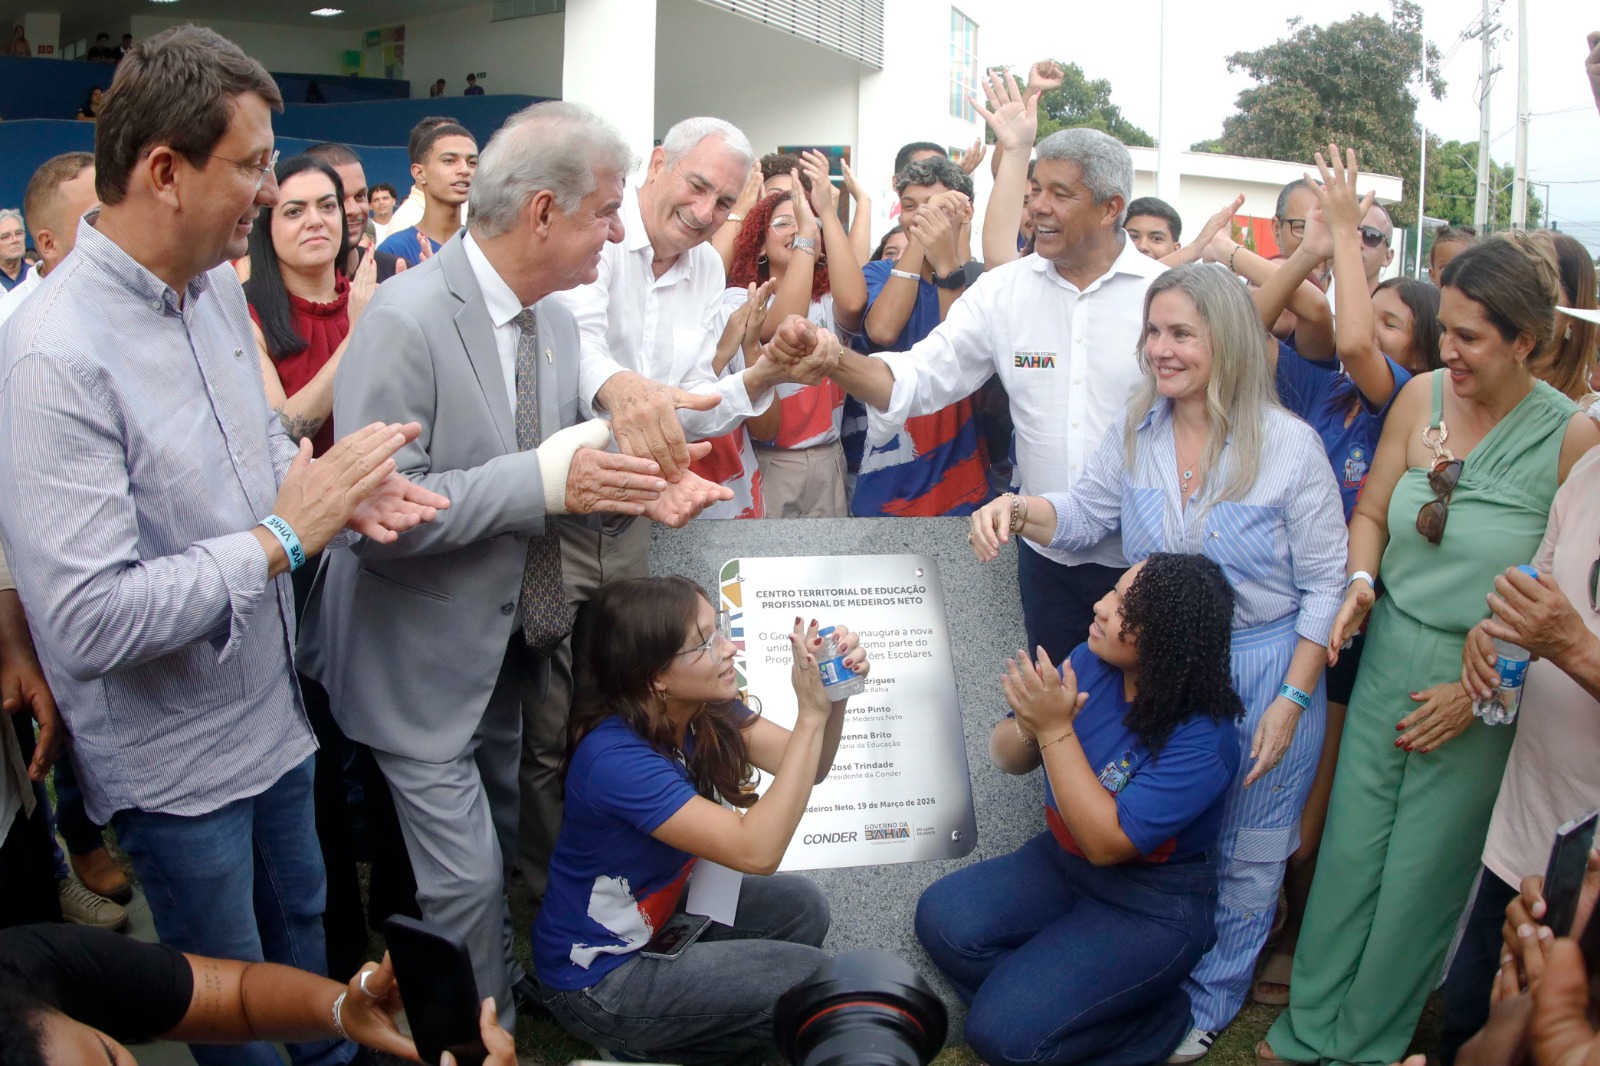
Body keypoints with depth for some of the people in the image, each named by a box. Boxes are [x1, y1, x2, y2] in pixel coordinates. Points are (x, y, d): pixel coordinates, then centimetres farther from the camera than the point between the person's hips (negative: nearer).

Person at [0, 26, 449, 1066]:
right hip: (177, 764, -7)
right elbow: (86, 621, -31)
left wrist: (340, 489, -7)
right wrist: (284, 533, -26)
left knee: (303, 926, 29)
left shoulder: (219, 288, -2)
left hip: (273, 710, 8)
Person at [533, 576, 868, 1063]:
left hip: (657, 911, 8)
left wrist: (834, 698, -28)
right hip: (597, 976, -8)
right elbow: (755, 850, -38)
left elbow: (805, 768, -9)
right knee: (811, 979, -12)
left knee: (800, 906, 3)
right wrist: (811, 714, -41)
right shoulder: (616, 758, -33)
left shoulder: (703, 707, -9)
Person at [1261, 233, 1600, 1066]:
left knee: (1422, 872, 10)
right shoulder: (1421, 397, -3)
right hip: (1389, 655, 3)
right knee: (1350, 848, 10)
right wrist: (1360, 581, -12)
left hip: (1486, 684, -3)